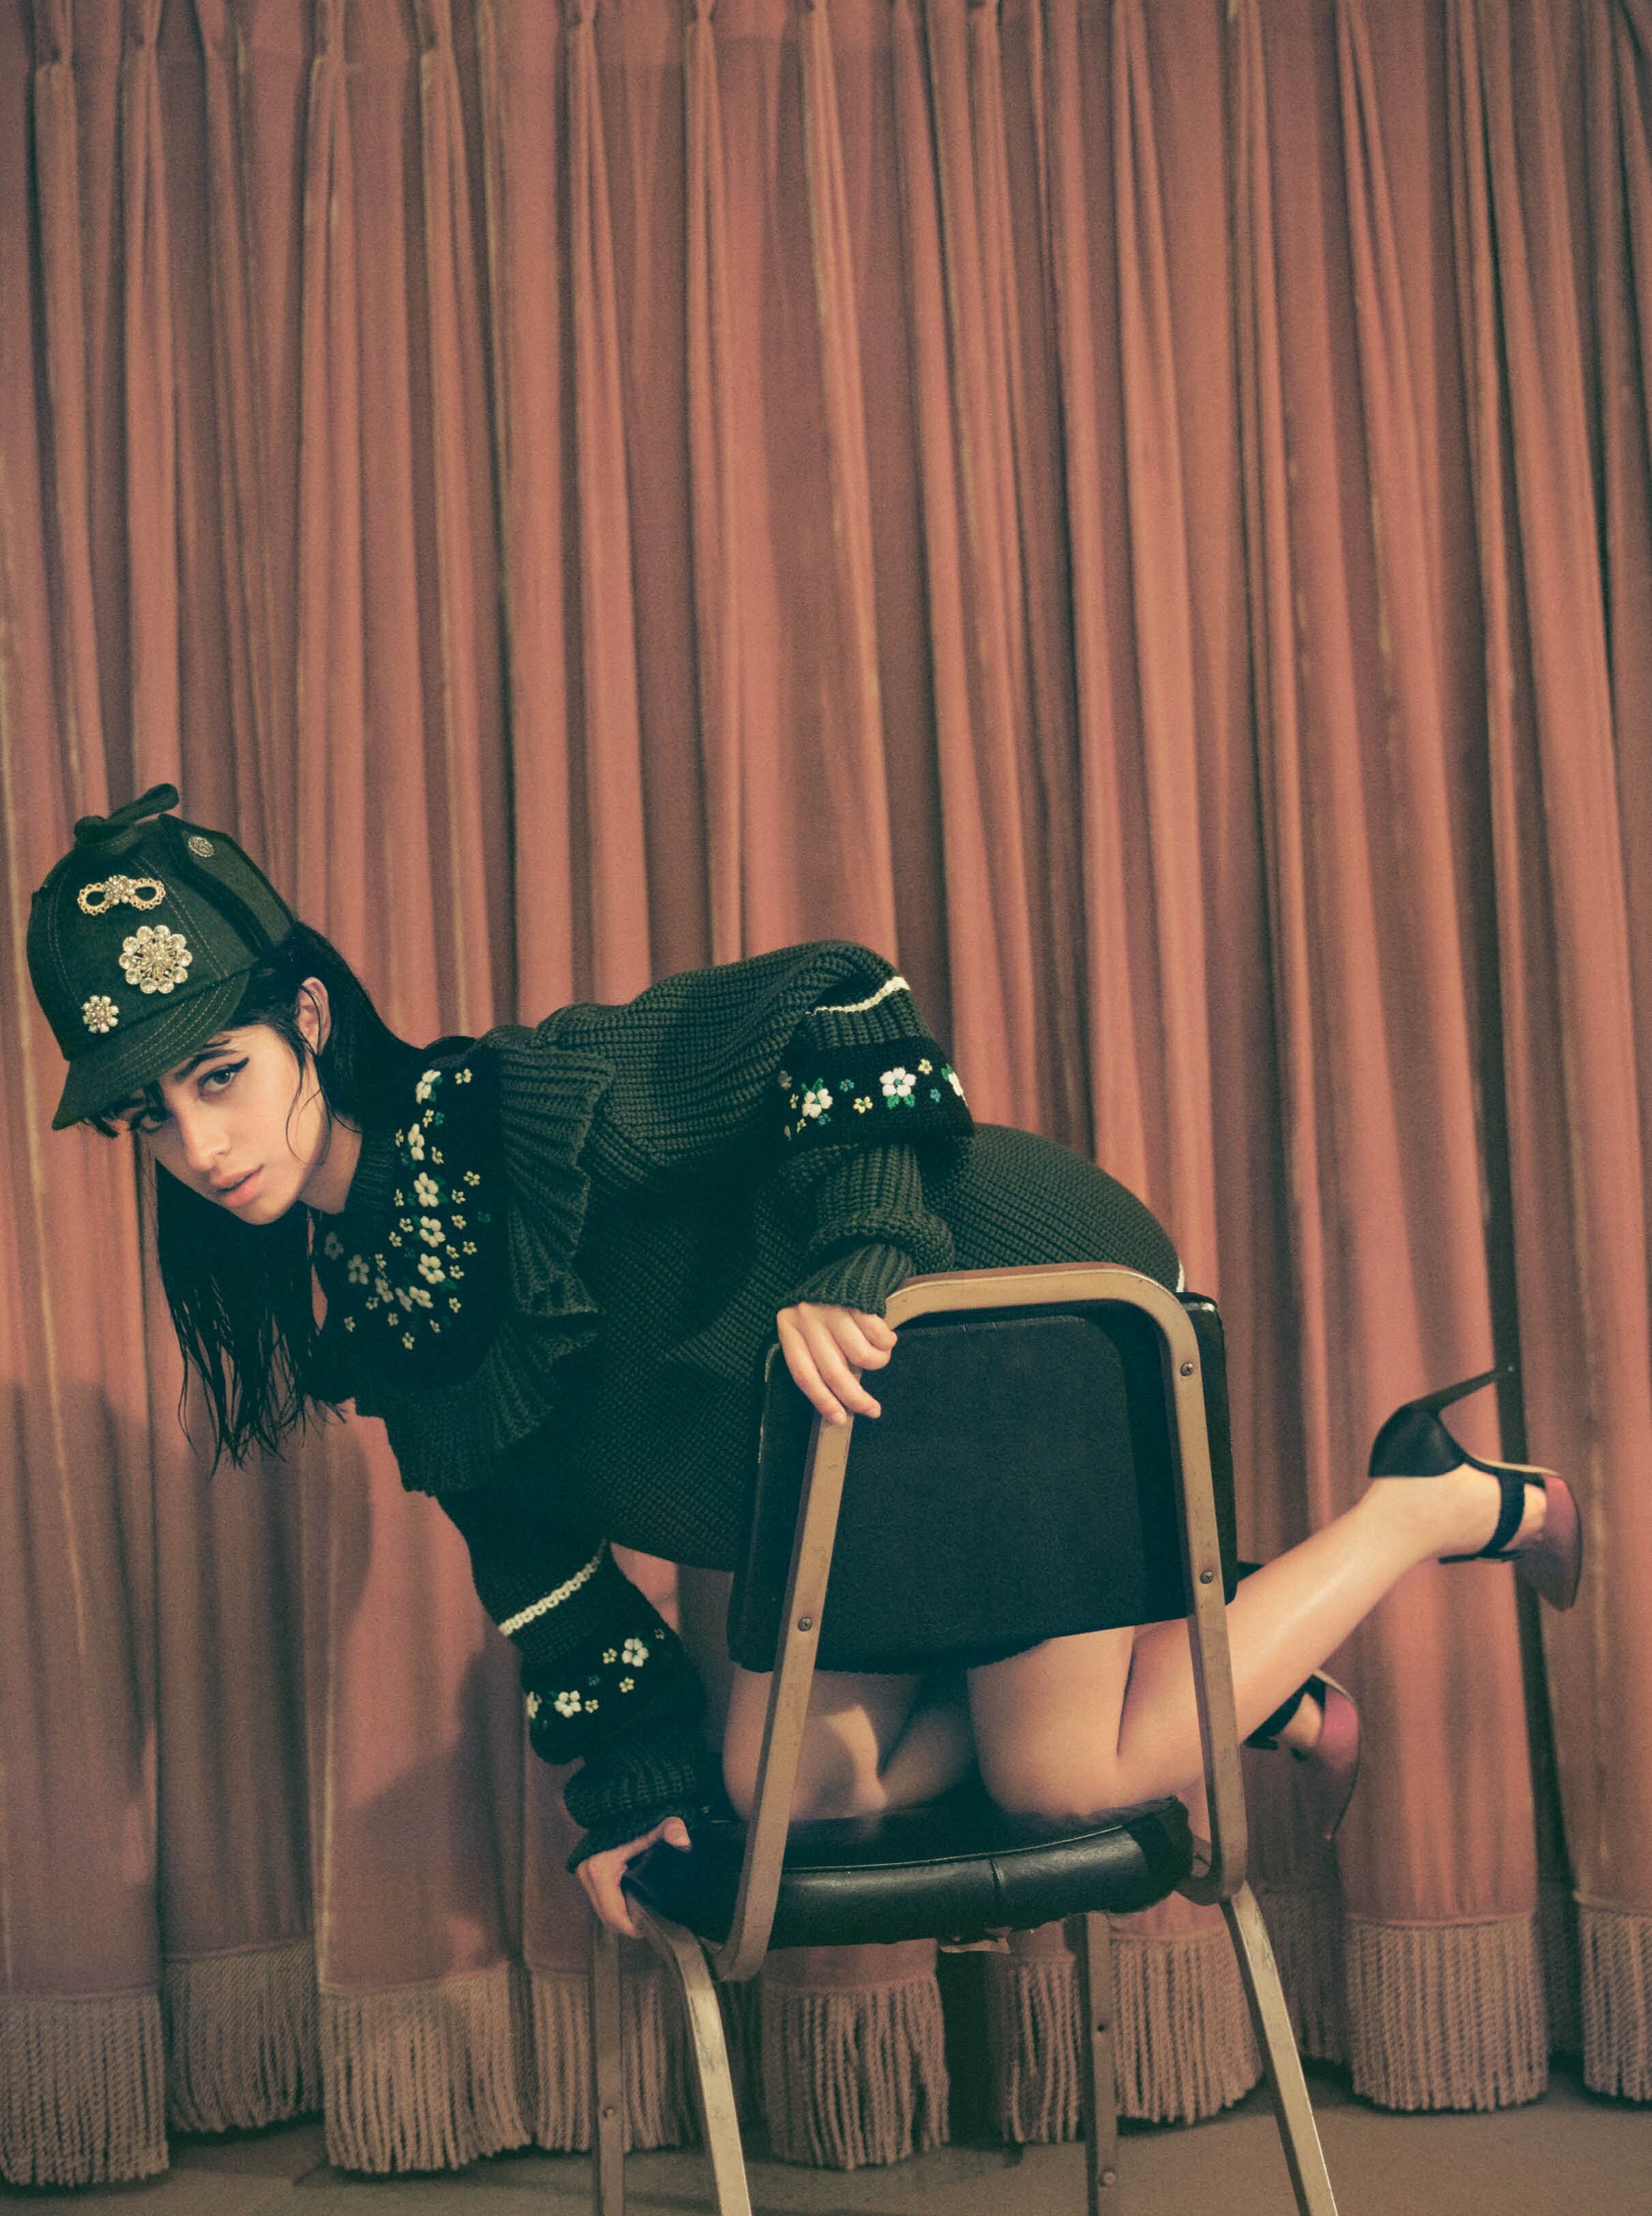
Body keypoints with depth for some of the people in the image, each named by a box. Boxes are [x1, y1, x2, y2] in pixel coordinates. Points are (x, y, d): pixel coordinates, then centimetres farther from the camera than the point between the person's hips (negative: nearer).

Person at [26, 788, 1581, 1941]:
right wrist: (625, 1784, 7)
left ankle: (1444, 1503, 11)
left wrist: (857, 1260, -42)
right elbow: (521, 1529, 7)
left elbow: (837, 1005, -31)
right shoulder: (336, 1293, 0)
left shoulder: (511, 1111, -26)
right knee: (794, 1783, 3)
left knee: (1064, 1776, -5)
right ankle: (1240, 1676, 18)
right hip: (893, 1432, 8)